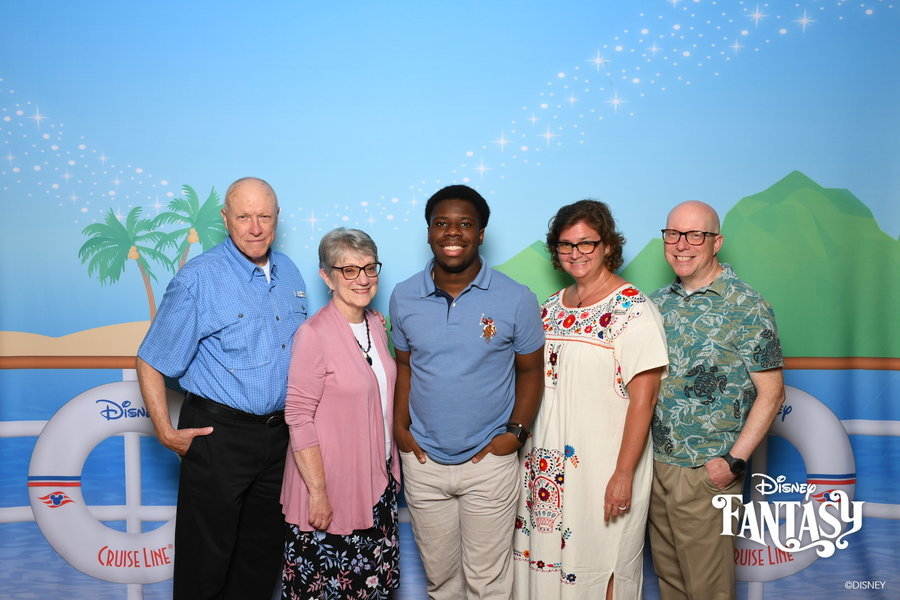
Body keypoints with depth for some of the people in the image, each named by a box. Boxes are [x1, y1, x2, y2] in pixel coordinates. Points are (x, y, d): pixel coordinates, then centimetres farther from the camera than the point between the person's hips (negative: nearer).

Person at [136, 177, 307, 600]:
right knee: (207, 555, 7)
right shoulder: (198, 279, -13)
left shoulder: (289, 272, 6)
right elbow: (151, 362, -9)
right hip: (219, 434, -5)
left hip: (278, 433, 6)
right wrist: (165, 432, -12)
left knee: (264, 551, 19)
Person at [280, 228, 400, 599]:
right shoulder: (314, 334, -18)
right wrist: (317, 493, -18)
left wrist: (390, 471, 12)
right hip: (330, 489, -7)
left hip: (377, 482, 7)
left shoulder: (375, 325, 4)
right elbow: (298, 420, -18)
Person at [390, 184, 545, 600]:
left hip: (489, 460, -2)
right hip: (423, 460, 3)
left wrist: (516, 431, -9)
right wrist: (400, 427, 0)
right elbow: (404, 365, 9)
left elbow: (530, 369, 0)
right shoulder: (404, 297, -1)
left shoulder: (516, 299, -8)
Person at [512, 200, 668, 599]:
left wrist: (623, 474, -17)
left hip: (603, 463, -6)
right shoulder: (552, 307, 8)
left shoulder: (632, 311, -12)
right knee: (546, 553, 15)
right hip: (548, 462, 6)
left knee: (603, 566, 7)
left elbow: (643, 399, -15)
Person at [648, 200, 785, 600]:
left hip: (706, 472, -5)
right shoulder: (659, 302, 7)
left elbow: (771, 392, -10)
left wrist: (734, 461, -15)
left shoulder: (746, 307, -10)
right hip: (655, 464, 5)